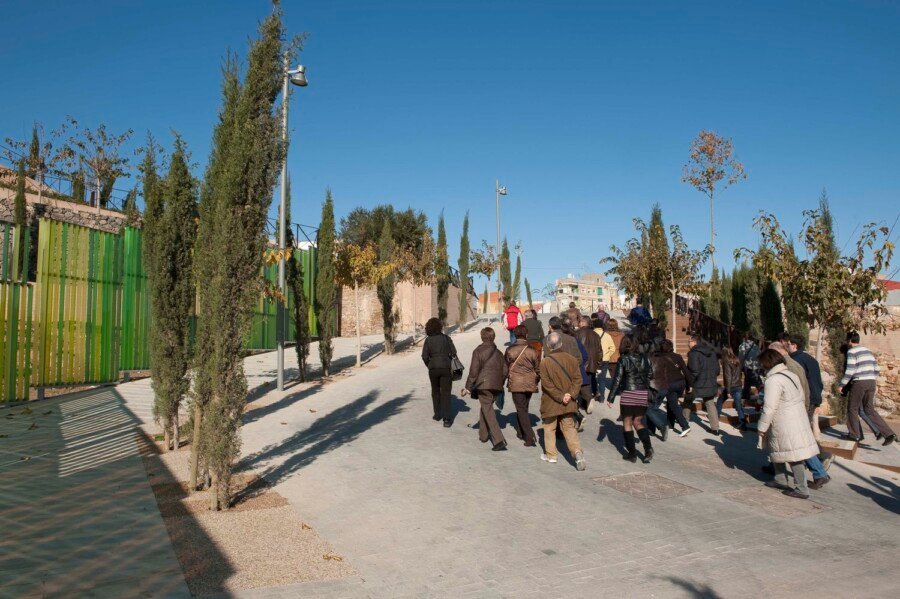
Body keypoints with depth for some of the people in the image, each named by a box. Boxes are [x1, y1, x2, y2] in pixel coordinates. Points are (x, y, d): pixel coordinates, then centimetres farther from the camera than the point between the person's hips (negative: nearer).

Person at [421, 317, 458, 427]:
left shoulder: (428, 340, -3)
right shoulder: (446, 338, -3)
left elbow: (425, 357, -5)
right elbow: (453, 352, -4)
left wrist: (430, 366, 12)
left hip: (433, 369, 1)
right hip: (446, 368, -1)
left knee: (435, 391, 20)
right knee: (445, 393, 3)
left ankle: (437, 414, 28)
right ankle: (446, 418, -4)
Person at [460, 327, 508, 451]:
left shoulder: (478, 351, -5)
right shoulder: (498, 353, 13)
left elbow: (474, 371, -9)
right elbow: (504, 371, 13)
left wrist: (468, 387, -3)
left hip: (483, 386, -6)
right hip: (496, 387, 6)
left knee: (488, 412, -6)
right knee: (485, 408, 24)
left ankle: (499, 441, -16)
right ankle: (483, 435, 32)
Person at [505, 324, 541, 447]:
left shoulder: (510, 350, -8)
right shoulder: (532, 351, -4)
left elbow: (505, 368, 1)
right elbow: (538, 369, 4)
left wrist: (504, 381, 17)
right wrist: (536, 381, 21)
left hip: (516, 384, -3)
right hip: (530, 384, 3)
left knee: (521, 410, 0)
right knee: (523, 408, 20)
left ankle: (529, 437, -10)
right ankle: (520, 432, 32)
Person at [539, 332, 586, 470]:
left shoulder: (545, 362, -16)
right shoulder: (571, 359, -3)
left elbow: (547, 383, -17)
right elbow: (577, 379, -4)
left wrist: (560, 397, -13)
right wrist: (571, 394, -8)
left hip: (550, 403, -3)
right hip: (568, 403, 3)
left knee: (549, 428, 14)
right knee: (569, 428, 11)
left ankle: (550, 455, 23)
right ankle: (577, 451, -7)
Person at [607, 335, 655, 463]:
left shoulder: (623, 360, -7)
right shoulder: (644, 358, 4)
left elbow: (617, 379, -9)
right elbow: (651, 375, 11)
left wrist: (611, 398, -5)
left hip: (628, 394, -4)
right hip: (643, 394, 4)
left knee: (627, 423, 9)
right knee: (638, 422, 17)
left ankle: (632, 453, 9)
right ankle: (648, 447, -2)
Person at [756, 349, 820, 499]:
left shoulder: (773, 380, -19)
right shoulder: (791, 375, 9)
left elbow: (769, 408, -20)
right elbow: (801, 397, 16)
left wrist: (762, 427, -10)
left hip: (786, 424, -9)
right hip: (798, 418, 9)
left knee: (794, 456, -2)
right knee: (776, 448, 20)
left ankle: (802, 489, 5)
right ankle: (780, 480, 29)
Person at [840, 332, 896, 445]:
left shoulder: (851, 352, -9)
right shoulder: (868, 351, 15)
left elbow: (849, 371, -16)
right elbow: (877, 369, 15)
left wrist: (842, 385, -8)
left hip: (859, 382, -7)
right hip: (871, 382, 7)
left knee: (853, 409, 8)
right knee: (870, 410, 10)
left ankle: (855, 435, 14)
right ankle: (889, 433, -2)